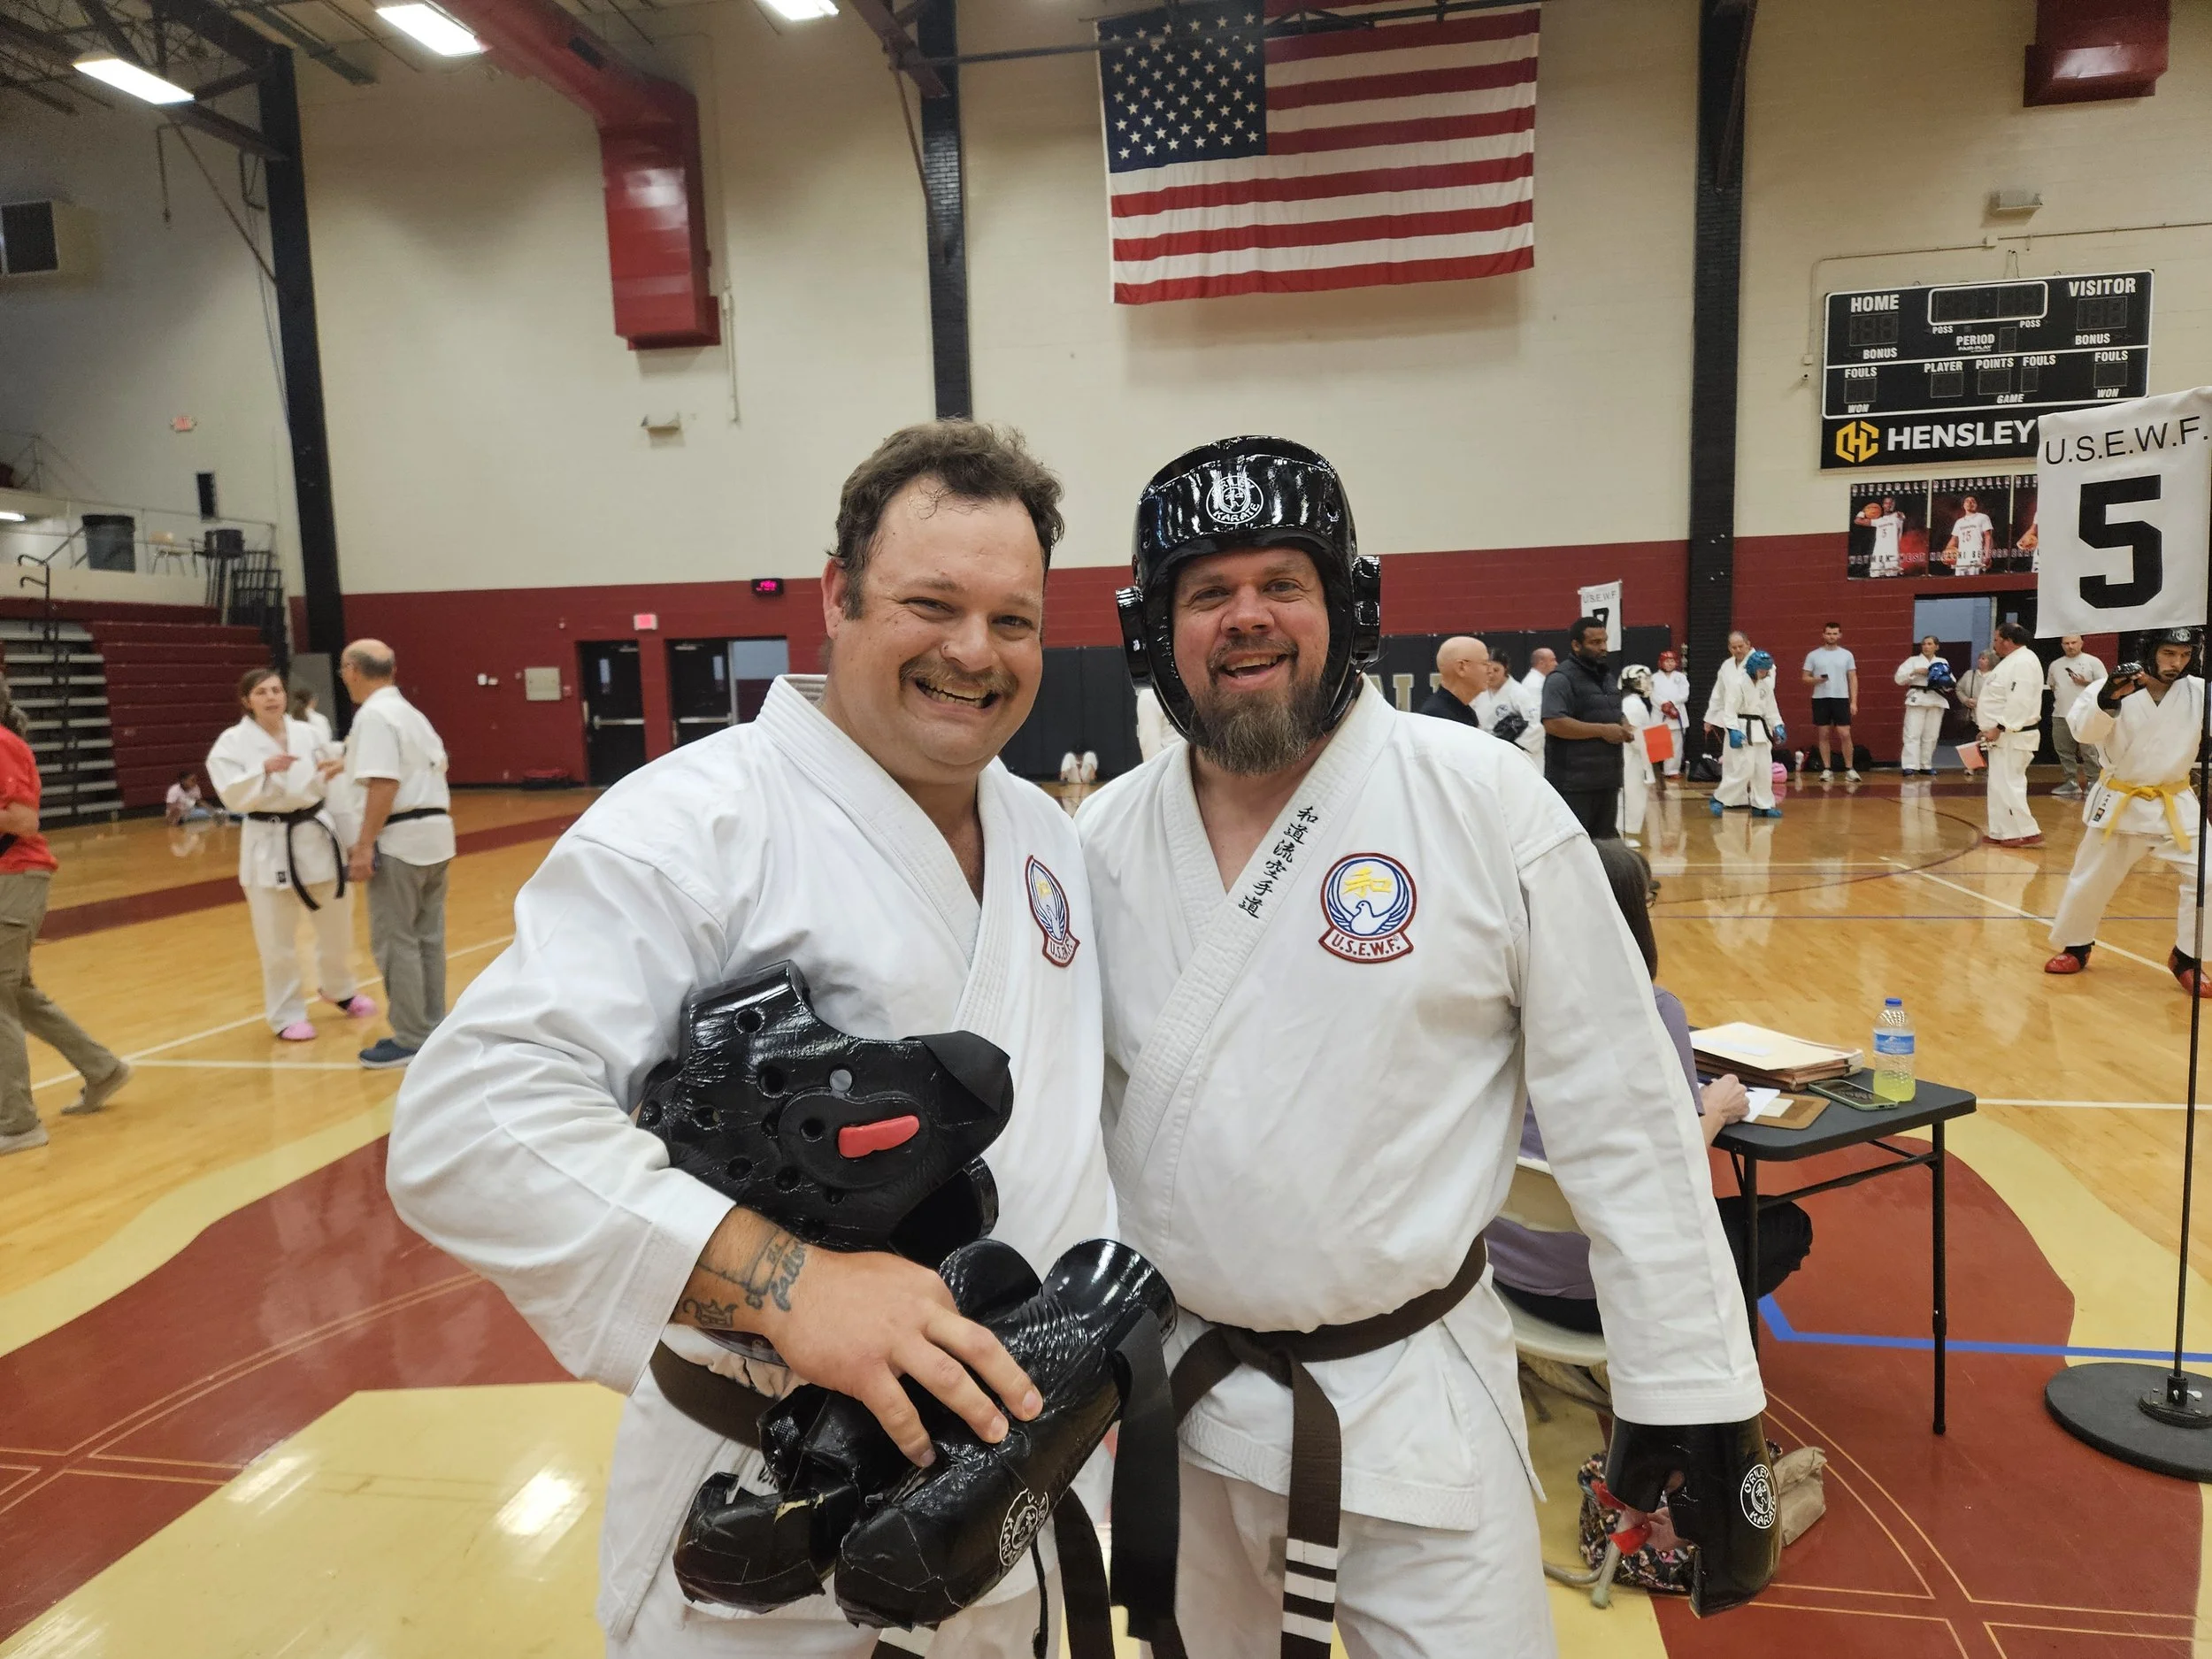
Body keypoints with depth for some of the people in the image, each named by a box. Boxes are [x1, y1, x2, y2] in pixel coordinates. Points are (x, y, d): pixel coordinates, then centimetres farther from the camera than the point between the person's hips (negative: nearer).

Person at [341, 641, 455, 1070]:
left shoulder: (373, 715, -13)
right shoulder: (410, 712, 16)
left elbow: (384, 785, -21)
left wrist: (364, 846, -21)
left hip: (400, 840, -9)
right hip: (434, 834, 9)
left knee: (395, 942, -2)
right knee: (428, 937, 14)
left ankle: (412, 1039, 3)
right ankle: (432, 1028, 21)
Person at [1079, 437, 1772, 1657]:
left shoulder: (1488, 804, -14)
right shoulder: (1103, 840, -4)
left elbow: (1622, 1120, -10)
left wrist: (1686, 1392, -6)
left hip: (1414, 1402, -3)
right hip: (1171, 1397, 4)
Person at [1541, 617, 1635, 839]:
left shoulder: (1607, 676, 18)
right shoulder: (1562, 678, -10)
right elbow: (1553, 723, -22)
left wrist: (1624, 727, 6)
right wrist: (1602, 731, -19)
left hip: (1607, 778, 9)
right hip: (1573, 782, -9)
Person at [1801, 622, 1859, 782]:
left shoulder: (1847, 655, 5)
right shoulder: (1813, 655, 2)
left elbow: (1853, 679, 6)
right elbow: (1805, 678, 4)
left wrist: (1854, 702, -1)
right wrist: (1817, 680, -18)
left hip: (1841, 698, 0)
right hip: (1820, 699, 0)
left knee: (1845, 734, -4)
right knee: (1823, 735, 5)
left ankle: (1849, 769, 4)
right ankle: (1827, 769, 11)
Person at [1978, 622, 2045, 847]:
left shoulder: (2023, 663, -17)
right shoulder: (2013, 660, 17)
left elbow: (2019, 702, -26)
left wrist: (1999, 728, -25)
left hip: (2012, 737, -11)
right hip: (2004, 737, 11)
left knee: (2007, 786, -10)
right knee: (2000, 786, 13)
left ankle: (2028, 832, -5)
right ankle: (2002, 833, 19)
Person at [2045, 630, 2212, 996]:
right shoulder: (2109, 687, -12)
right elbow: (2085, 730, -25)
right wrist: (2109, 699, -43)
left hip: (2175, 804, 2)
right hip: (2119, 804, -1)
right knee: (2089, 881, 9)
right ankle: (2075, 947, 32)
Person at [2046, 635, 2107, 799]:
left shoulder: (2092, 662, -1)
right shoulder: (2055, 665, 13)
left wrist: (2086, 683, -14)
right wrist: (2060, 696, 12)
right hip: (2060, 715, 5)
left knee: (2089, 753, -5)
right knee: (2064, 751, 8)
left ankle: (2093, 784, -1)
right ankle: (2072, 782, 16)